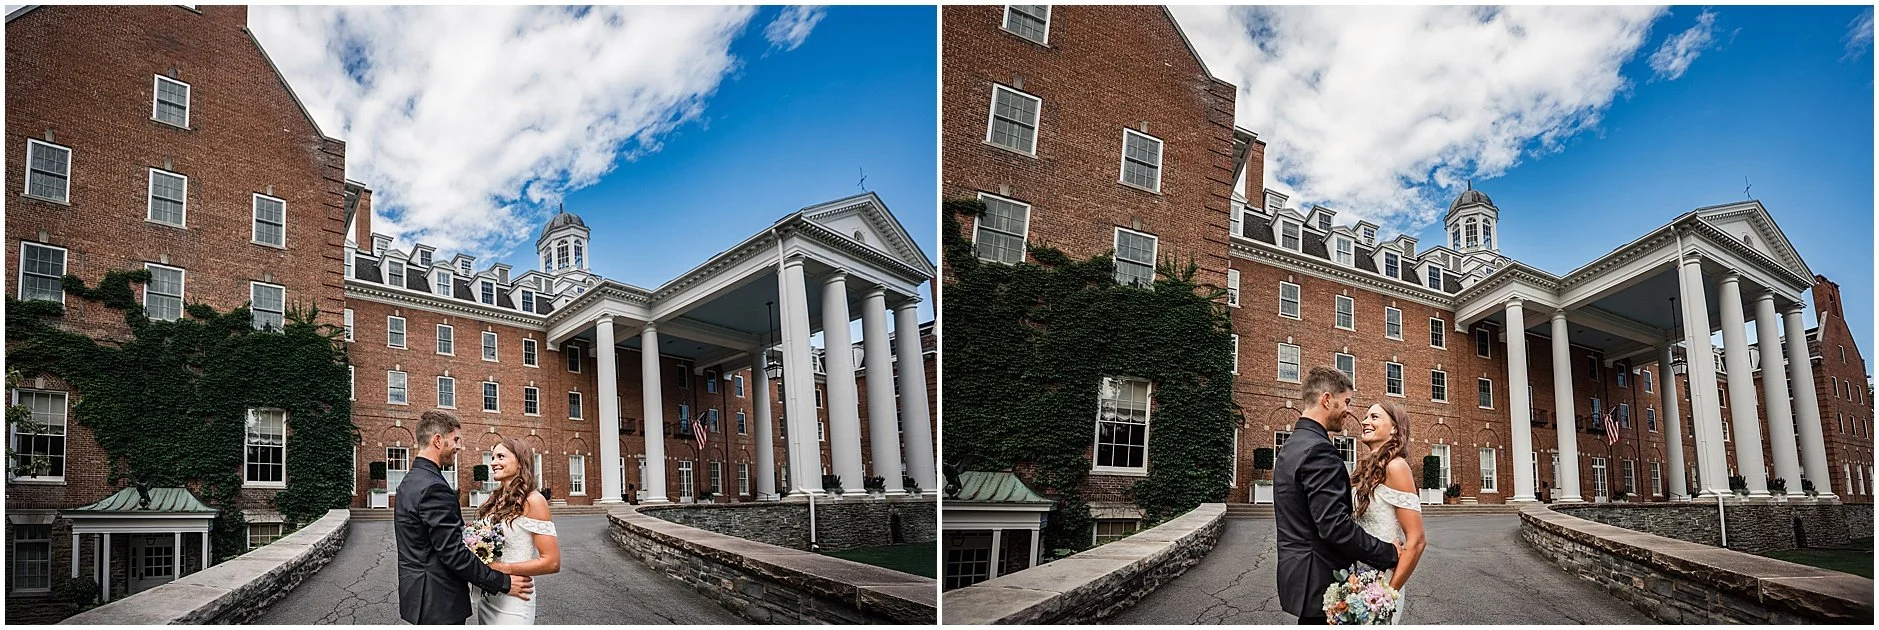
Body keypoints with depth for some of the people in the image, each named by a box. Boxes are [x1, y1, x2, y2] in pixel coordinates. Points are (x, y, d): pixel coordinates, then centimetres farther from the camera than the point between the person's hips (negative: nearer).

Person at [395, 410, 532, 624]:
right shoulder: (434, 488, -21)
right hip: (439, 600, -10)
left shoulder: (411, 482, 11)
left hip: (418, 593, 10)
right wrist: (503, 583, -17)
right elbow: (454, 553, -23)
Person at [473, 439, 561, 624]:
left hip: (512, 603, -7)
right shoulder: (495, 500, 7)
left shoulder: (532, 500, -13)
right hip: (484, 598, 7)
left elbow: (552, 562, -17)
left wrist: (501, 568, -18)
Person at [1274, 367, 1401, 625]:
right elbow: (1334, 525, -25)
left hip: (1297, 572, 10)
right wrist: (1388, 553, -14)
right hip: (1319, 581, -10)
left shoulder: (1293, 445, 13)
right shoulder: (1318, 450, -19)